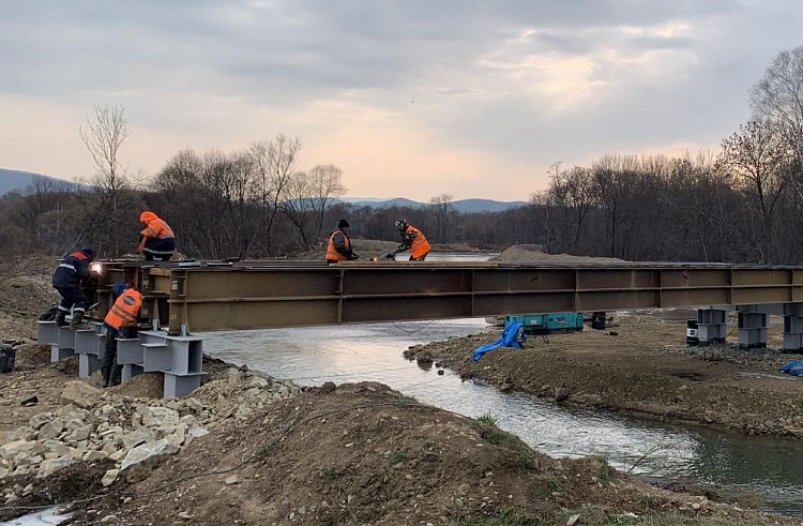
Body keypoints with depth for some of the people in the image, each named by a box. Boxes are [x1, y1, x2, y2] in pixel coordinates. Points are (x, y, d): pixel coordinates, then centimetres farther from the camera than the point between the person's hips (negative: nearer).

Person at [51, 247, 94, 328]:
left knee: (67, 299, 30)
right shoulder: (83, 259, 1)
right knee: (81, 300, -3)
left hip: (57, 280, 9)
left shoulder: (70, 255, 28)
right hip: (68, 283, -9)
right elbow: (83, 274, -12)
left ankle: (59, 320, 31)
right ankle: (75, 322, -17)